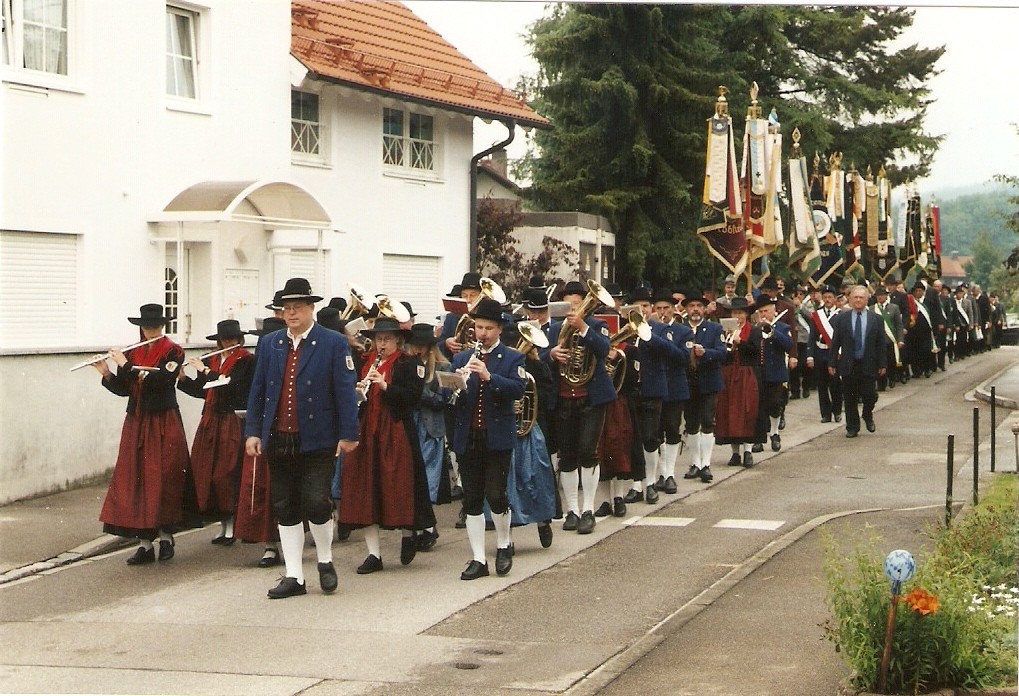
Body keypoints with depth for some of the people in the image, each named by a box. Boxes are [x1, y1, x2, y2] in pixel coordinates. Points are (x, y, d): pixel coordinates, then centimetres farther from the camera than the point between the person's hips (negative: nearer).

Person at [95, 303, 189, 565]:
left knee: (165, 479, -2)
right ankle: (145, 544, 3)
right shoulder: (132, 353, 10)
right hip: (136, 423, 4)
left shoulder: (173, 352, -4)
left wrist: (127, 366, -17)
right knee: (136, 480, -1)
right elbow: (122, 389, 8)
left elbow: (160, 380, -19)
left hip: (164, 424, -4)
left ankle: (166, 536, 14)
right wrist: (106, 374, -9)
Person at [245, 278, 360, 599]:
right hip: (278, 439, 4)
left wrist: (348, 434, -10)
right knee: (285, 509, 6)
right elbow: (257, 390, 11)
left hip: (317, 440, -4)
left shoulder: (333, 343, -2)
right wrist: (253, 431, 4)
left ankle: (325, 561, 15)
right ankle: (294, 576, 14)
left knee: (316, 503, -10)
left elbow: (345, 391, -5)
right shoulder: (268, 343, 11)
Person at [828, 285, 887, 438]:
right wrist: (832, 363, -1)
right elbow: (835, 342, 3)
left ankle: (868, 416, 28)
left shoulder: (875, 319, 3)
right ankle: (852, 427, 17)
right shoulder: (841, 319, 2)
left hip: (868, 364, 0)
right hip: (848, 365, 0)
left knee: (870, 395, -3)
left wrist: (882, 364, -1)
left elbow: (881, 343, 4)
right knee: (850, 398, 5)